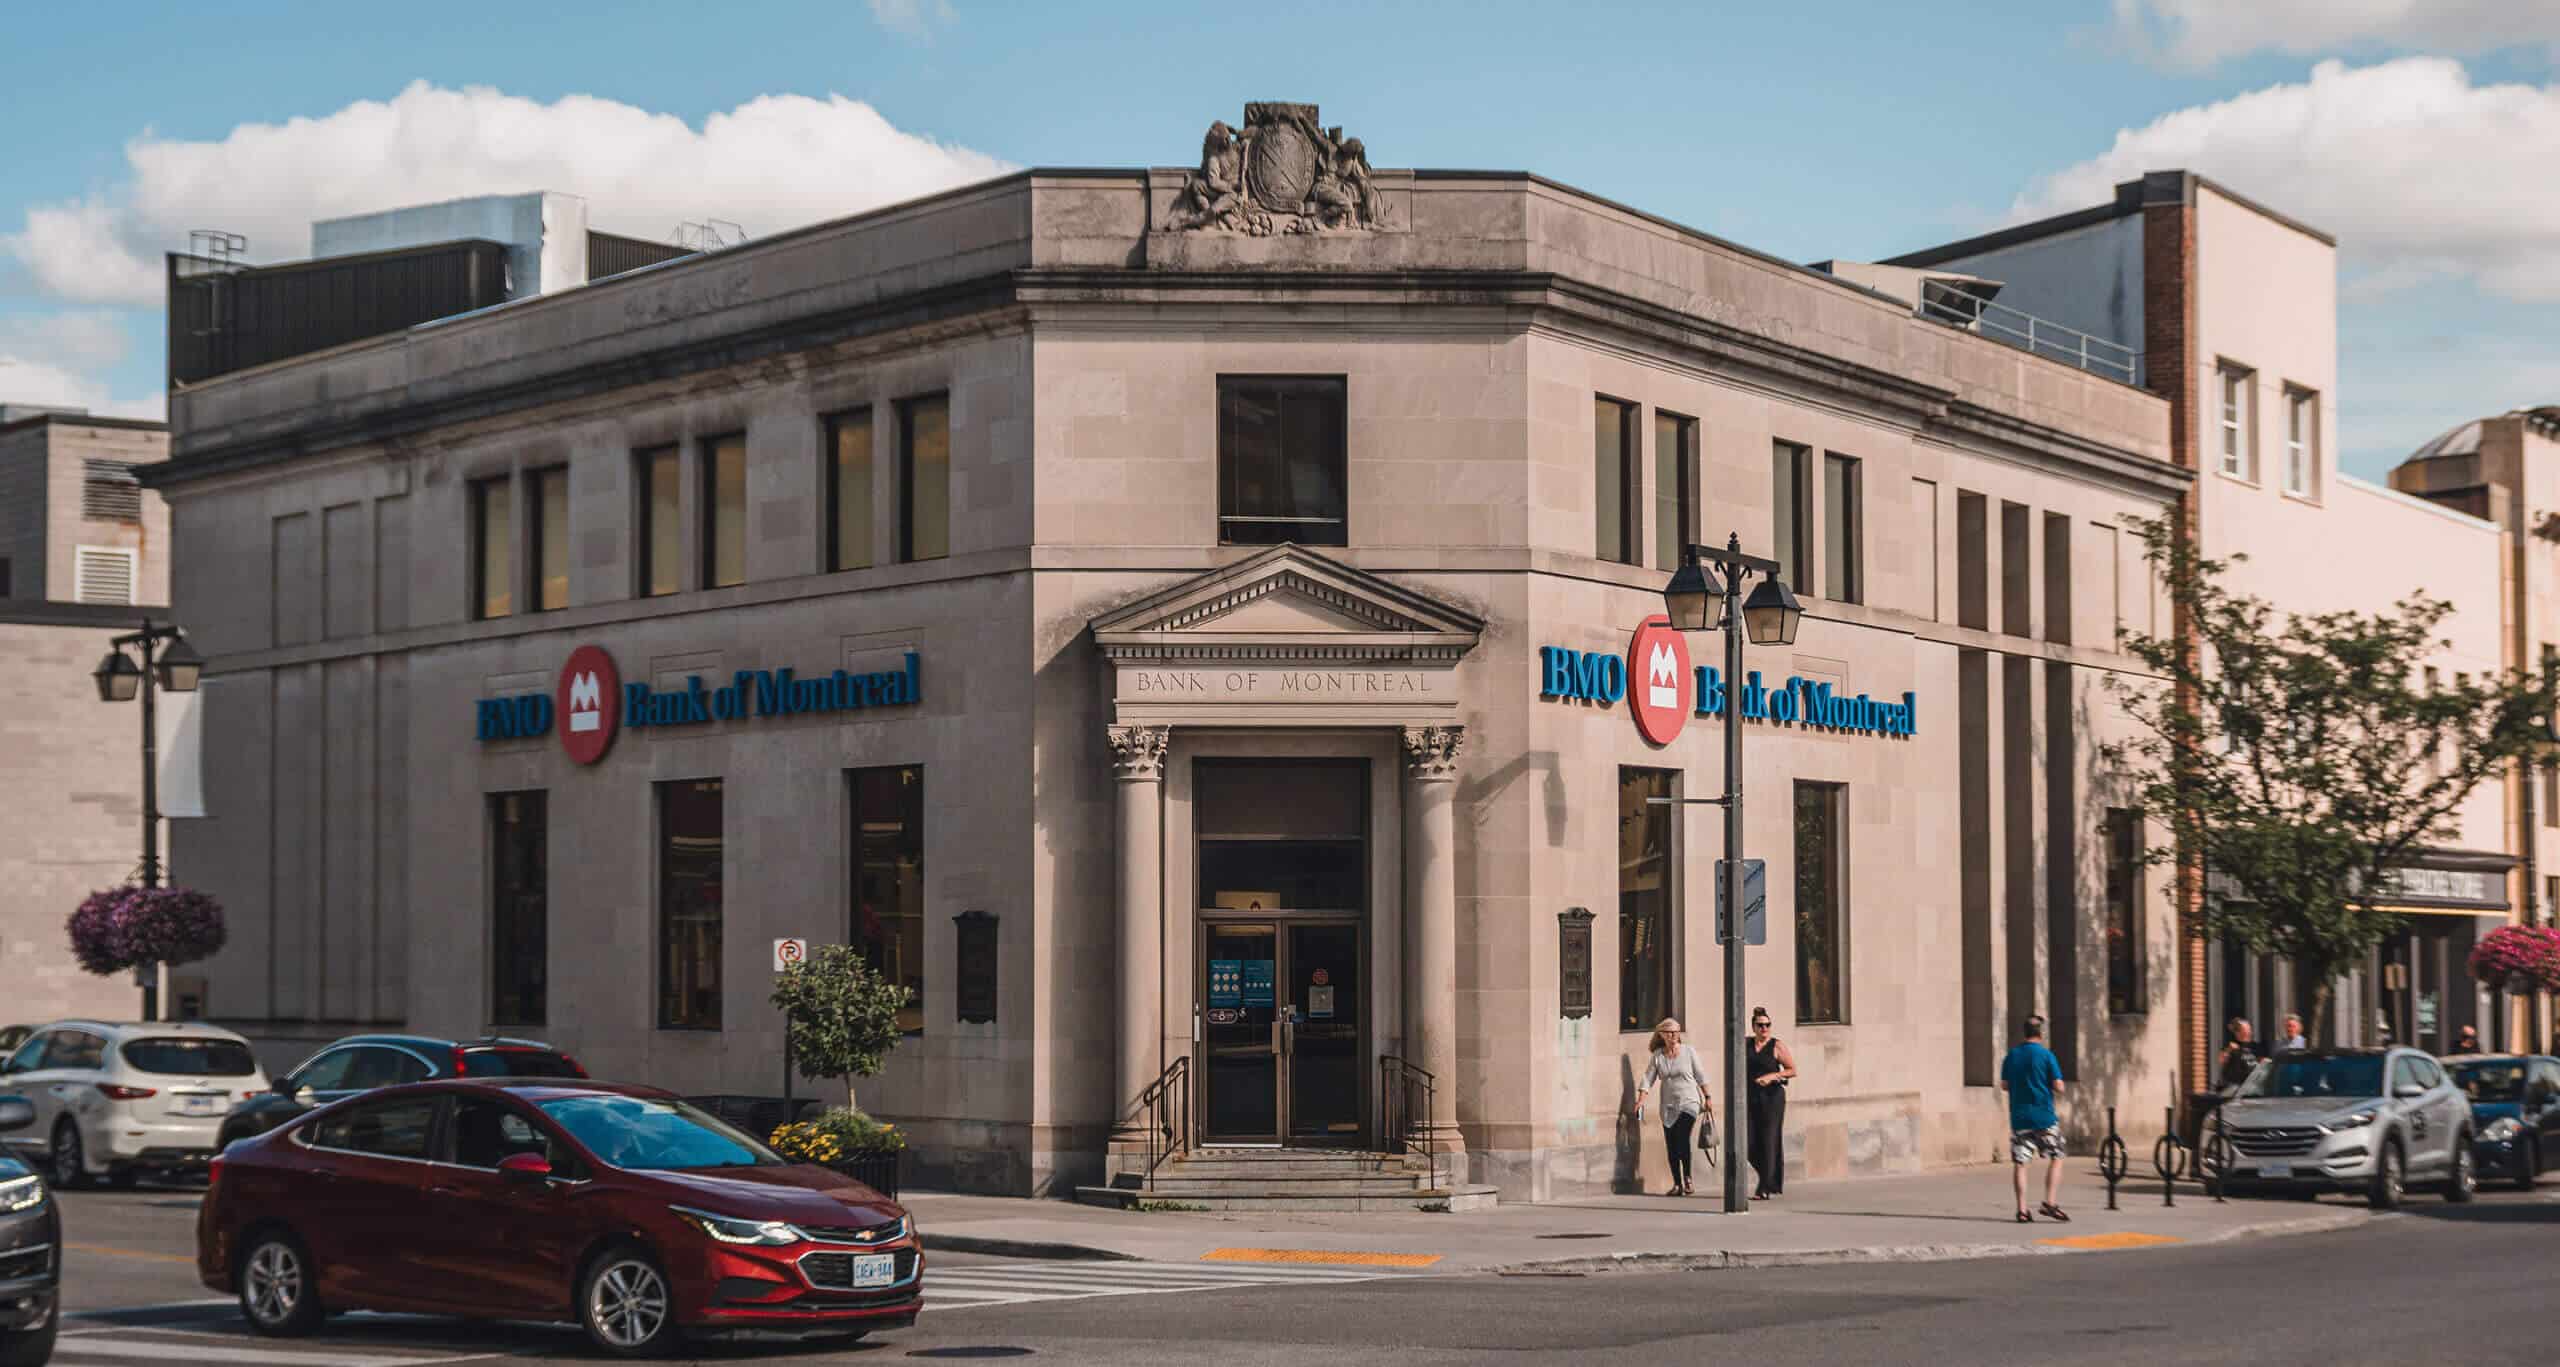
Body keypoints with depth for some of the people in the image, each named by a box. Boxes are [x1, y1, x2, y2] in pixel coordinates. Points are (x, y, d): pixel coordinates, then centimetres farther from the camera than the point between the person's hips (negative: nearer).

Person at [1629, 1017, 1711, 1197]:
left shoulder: (1689, 1052, 1)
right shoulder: (1657, 1056, 4)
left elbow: (1700, 1076, 7)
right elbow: (1648, 1079, 2)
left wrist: (1708, 1098, 7)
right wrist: (1640, 1101, -10)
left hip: (1689, 1103, -3)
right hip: (1668, 1106, 3)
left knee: (1682, 1137, -22)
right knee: (1671, 1145, 1)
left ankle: (1687, 1177, -11)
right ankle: (1677, 1184, 9)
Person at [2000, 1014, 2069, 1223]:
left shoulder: (2011, 1056, 5)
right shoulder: (2046, 1055, -7)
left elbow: (2004, 1085, 10)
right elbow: (2058, 1087, -10)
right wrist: (2047, 1086, 11)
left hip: (2018, 1117, 3)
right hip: (2043, 1117, -3)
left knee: (2019, 1163, 5)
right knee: (2056, 1158, 10)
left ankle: (2022, 1210, 1)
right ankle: (2050, 1203, -1)